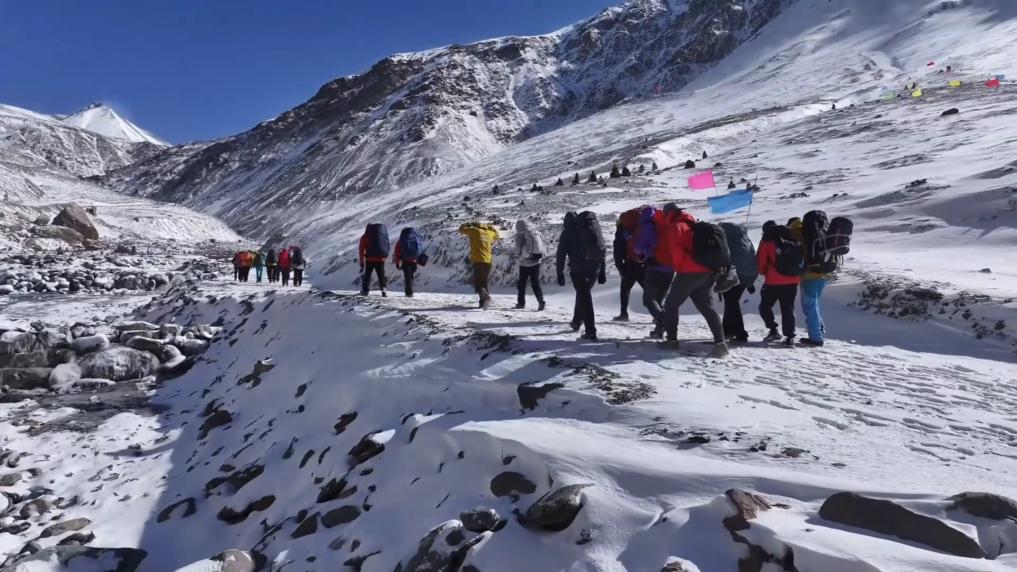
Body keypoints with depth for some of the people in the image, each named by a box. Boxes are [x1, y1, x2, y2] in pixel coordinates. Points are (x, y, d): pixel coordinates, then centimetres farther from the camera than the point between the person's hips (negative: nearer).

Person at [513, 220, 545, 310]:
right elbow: (542, 248, 7)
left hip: (525, 263, -4)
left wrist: (518, 255, 11)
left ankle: (521, 303, 17)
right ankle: (541, 301, -5)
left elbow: (518, 250, -9)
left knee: (521, 283, 12)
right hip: (536, 262, 4)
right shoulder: (537, 234, 3)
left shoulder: (520, 235, -10)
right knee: (536, 283, 10)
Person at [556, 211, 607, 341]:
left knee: (584, 297, -1)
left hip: (578, 268, -4)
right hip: (595, 266, 5)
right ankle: (577, 320, 38)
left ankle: (591, 332, -6)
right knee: (584, 293, 25)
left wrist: (560, 273, 4)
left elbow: (561, 253, 1)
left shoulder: (568, 230, 7)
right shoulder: (594, 225, 19)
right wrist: (603, 272, 18)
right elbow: (603, 249, 17)